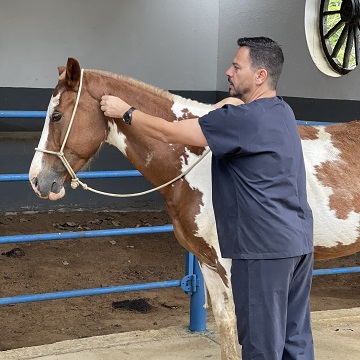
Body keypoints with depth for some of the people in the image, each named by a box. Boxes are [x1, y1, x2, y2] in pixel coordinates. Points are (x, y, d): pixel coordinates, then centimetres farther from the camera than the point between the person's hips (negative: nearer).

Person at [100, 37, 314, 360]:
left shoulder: (244, 119, -18)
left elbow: (169, 133, -12)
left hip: (265, 248, -9)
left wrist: (125, 111, 1)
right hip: (299, 242, 9)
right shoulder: (281, 112, 11)